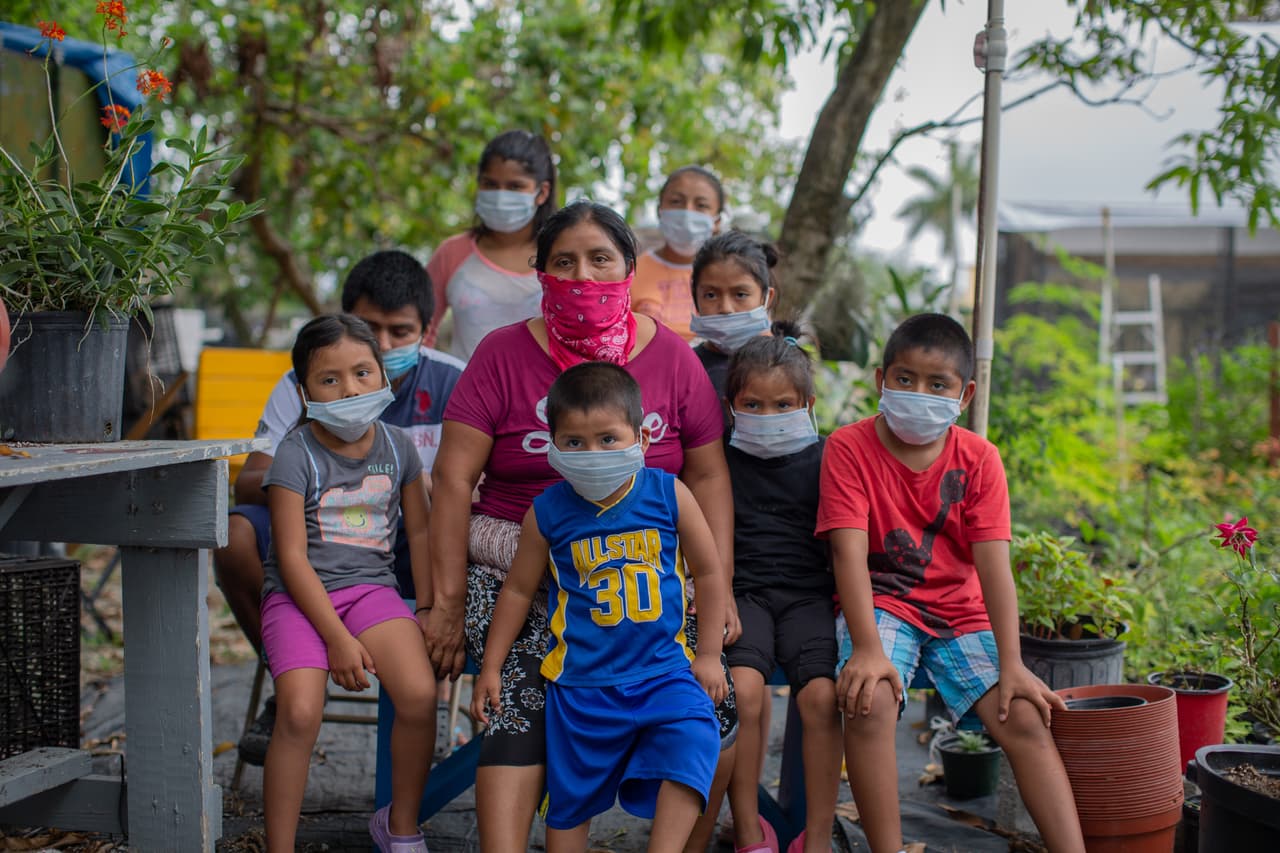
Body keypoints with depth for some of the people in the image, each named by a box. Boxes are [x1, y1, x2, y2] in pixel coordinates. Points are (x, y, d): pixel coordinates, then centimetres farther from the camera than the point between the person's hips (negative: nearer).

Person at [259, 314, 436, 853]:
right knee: (300, 713, -26)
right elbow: (293, 557, -10)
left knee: (420, 695, -21)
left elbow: (419, 531, 16)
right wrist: (338, 638, -15)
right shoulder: (296, 455, -7)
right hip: (299, 594, -3)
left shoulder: (397, 446, 6)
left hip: (371, 586, 3)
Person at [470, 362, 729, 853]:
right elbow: (519, 590, 7)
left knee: (692, 740, -23)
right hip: (581, 679, 0)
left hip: (664, 670, 0)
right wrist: (491, 668, 9)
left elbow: (708, 572, 5)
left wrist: (709, 655, 5)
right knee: (569, 796, 7)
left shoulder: (669, 495, -6)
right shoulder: (548, 513, -5)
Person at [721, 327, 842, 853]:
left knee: (821, 695, -24)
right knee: (743, 691, -27)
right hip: (742, 593, 0)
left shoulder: (821, 460, 7)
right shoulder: (721, 461, 7)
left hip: (807, 594, 0)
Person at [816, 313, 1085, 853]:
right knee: (870, 701, -32)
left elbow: (993, 563, -8)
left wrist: (1012, 664, -17)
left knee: (1025, 718, -15)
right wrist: (868, 648, -29)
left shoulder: (978, 458, -1)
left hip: (960, 611, 3)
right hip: (880, 603, -3)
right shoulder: (849, 447, -8)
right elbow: (849, 552, -17)